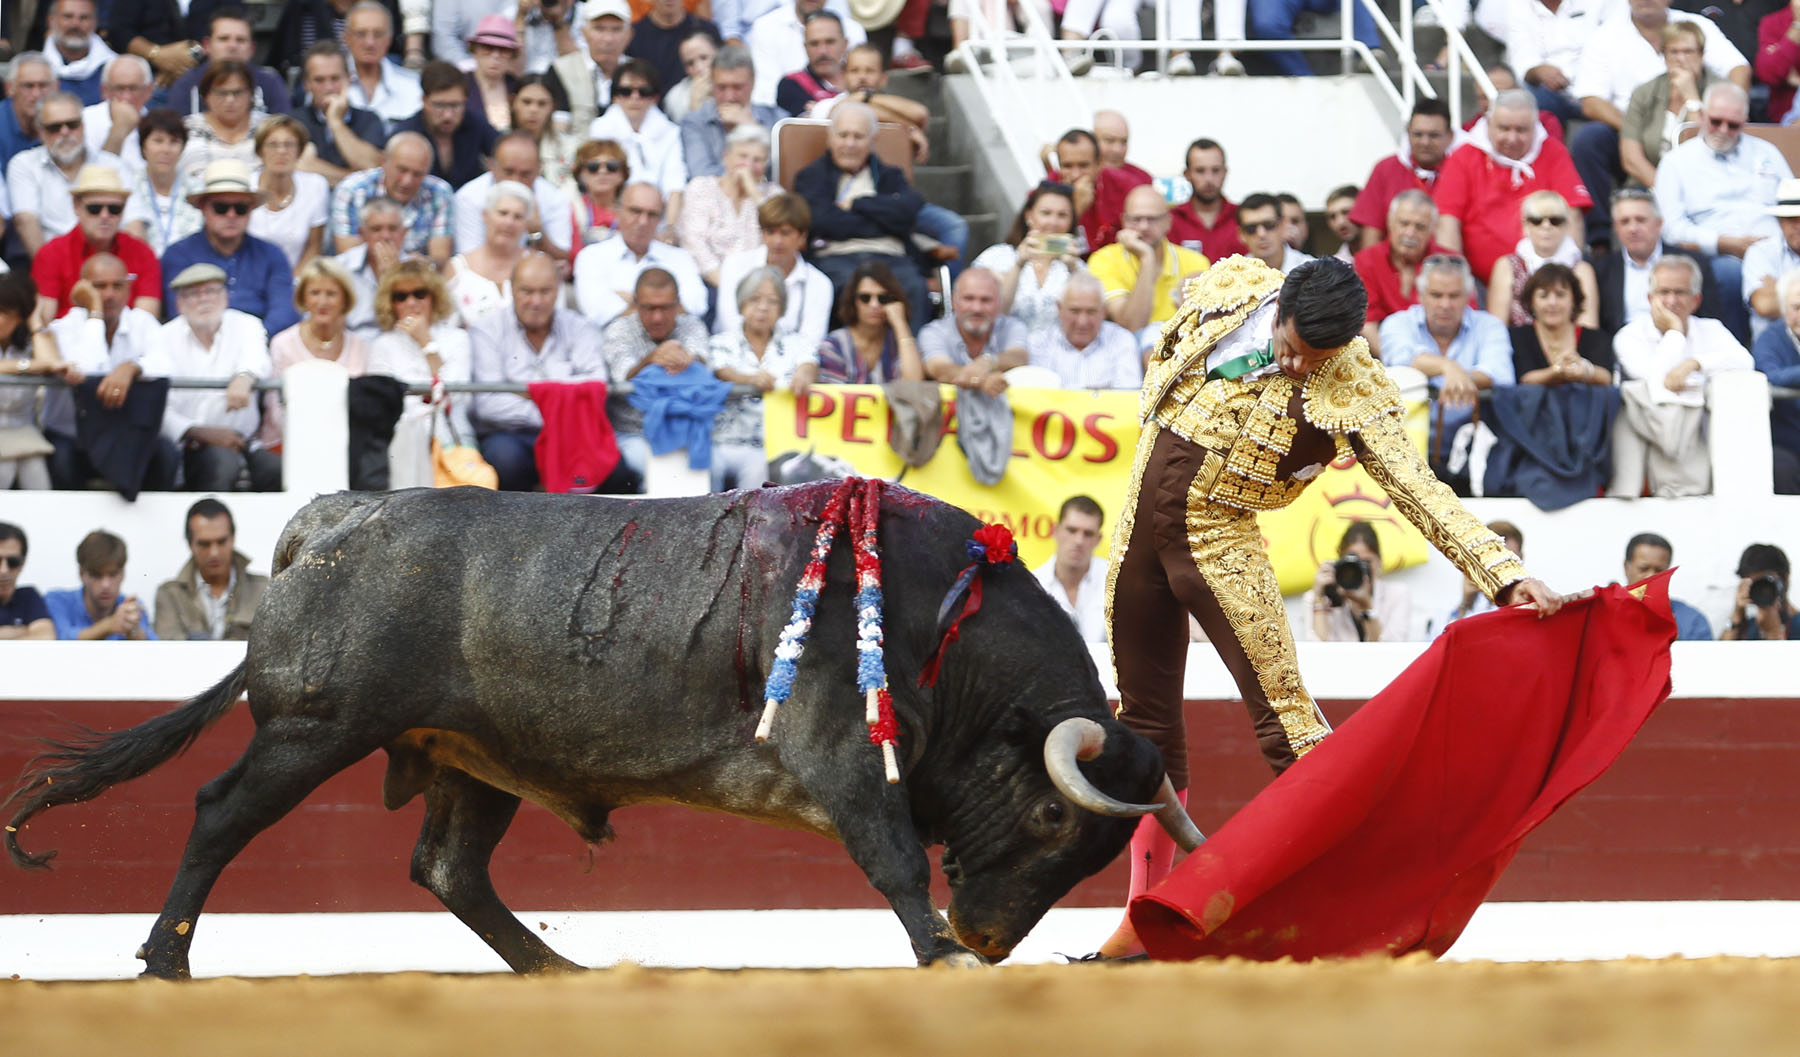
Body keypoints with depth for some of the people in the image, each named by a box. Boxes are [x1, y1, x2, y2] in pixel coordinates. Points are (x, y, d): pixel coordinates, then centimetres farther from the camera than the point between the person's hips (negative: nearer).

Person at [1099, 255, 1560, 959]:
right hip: (1141, 523, 4)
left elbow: (1421, 491, -20)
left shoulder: (1351, 394, -15)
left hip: (1220, 539, -4)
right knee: (1144, 716, 9)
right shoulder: (1230, 287, -3)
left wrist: (1505, 574, -30)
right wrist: (1166, 431, 7)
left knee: (1282, 710, -15)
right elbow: (1166, 355, 18)